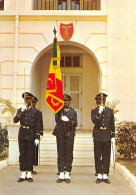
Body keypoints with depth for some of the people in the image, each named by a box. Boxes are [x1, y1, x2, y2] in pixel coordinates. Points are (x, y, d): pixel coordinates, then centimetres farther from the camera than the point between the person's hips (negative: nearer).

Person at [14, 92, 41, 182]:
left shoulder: (35, 111, 5)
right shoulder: (20, 110, 12)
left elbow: (38, 125, 2)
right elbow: (15, 120, -2)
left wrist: (37, 137, -4)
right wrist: (22, 111, -13)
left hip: (31, 134, -2)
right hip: (22, 133, 2)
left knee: (30, 154, 0)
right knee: (22, 154, 3)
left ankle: (29, 174, 9)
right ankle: (23, 174, 11)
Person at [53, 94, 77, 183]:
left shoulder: (73, 112, 10)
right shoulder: (59, 110, 11)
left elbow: (75, 123, 0)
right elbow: (57, 120, -7)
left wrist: (68, 120, -17)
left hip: (69, 135, 0)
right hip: (60, 135, 0)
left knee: (69, 155, 0)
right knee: (61, 155, 1)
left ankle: (67, 174, 8)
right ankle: (61, 175, 8)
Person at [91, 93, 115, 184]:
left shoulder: (110, 111, 9)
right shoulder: (94, 111, 4)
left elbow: (112, 124, 9)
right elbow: (94, 121, -12)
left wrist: (113, 136, 5)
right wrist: (99, 112, -22)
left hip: (107, 136, 1)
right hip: (98, 136, -1)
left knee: (106, 156, 3)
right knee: (98, 156, 3)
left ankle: (105, 175, 13)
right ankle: (99, 175, 13)